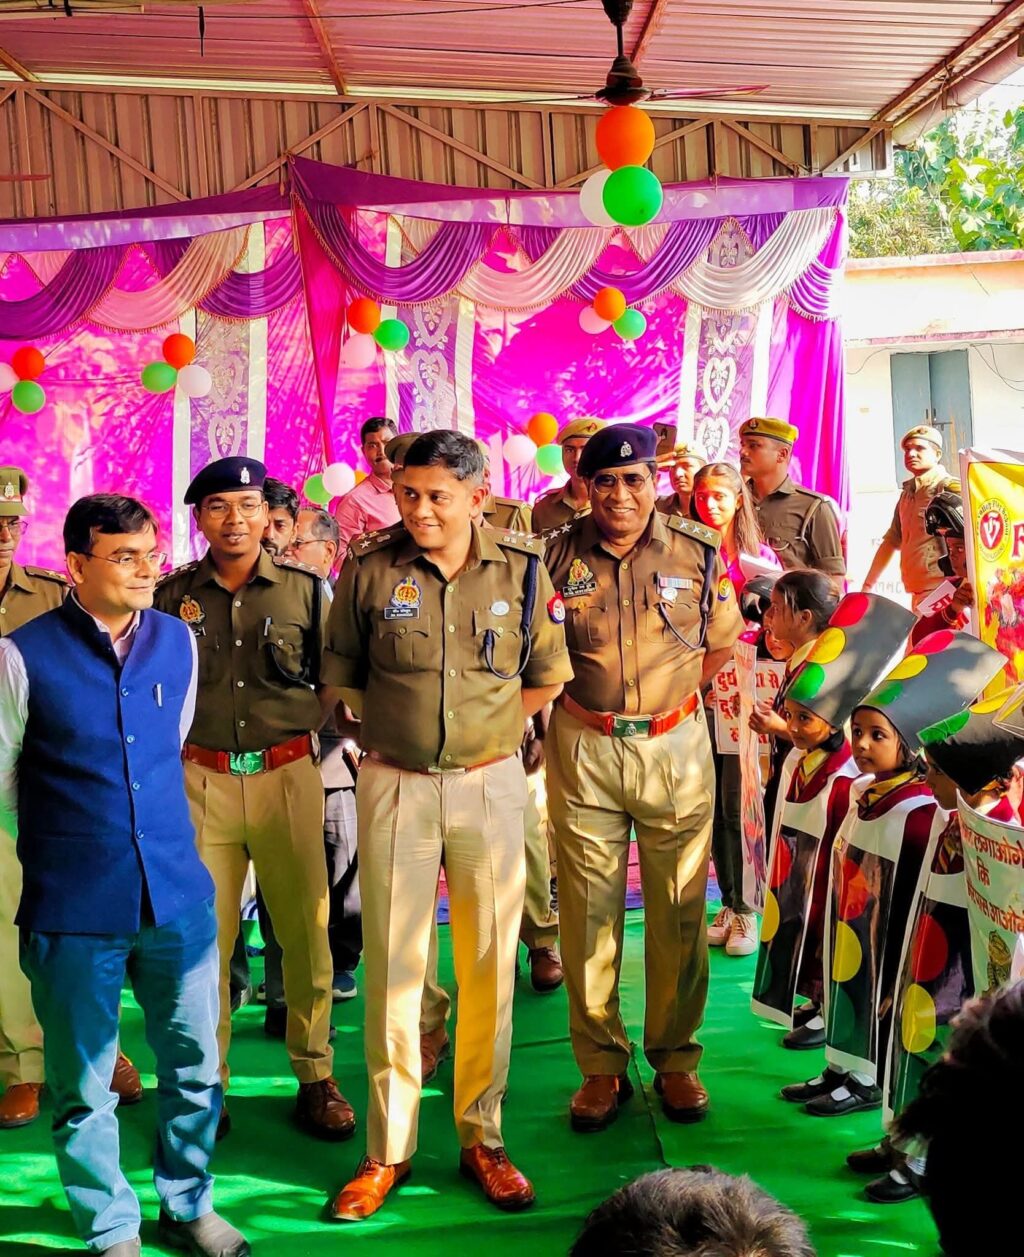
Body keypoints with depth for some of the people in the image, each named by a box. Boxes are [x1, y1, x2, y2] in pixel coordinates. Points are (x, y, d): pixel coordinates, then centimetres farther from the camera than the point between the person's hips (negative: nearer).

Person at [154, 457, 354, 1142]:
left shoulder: (304, 588, 4)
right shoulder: (172, 594, 5)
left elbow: (336, 680, 11)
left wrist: (302, 724, -4)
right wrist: (179, 741, 1)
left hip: (287, 775, 0)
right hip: (201, 781, 0)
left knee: (305, 931, 3)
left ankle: (315, 1075, 16)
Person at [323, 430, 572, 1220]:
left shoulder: (520, 569, -1)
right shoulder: (371, 569, -4)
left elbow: (547, 677, 10)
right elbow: (339, 675, 7)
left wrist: (486, 728, 5)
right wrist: (394, 728, 4)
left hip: (489, 783, 1)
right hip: (394, 786, -1)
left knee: (489, 963, 6)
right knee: (391, 963, 2)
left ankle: (482, 1139, 20)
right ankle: (388, 1149, 14)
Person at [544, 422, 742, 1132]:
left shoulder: (699, 551, 0)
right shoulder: (557, 555, -2)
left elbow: (723, 642, 13)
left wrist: (670, 696, 7)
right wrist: (578, 701, 0)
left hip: (675, 746, 0)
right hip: (584, 751, 0)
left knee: (679, 909, 6)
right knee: (589, 911, 4)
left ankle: (675, 1057, 22)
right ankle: (602, 1065, 17)